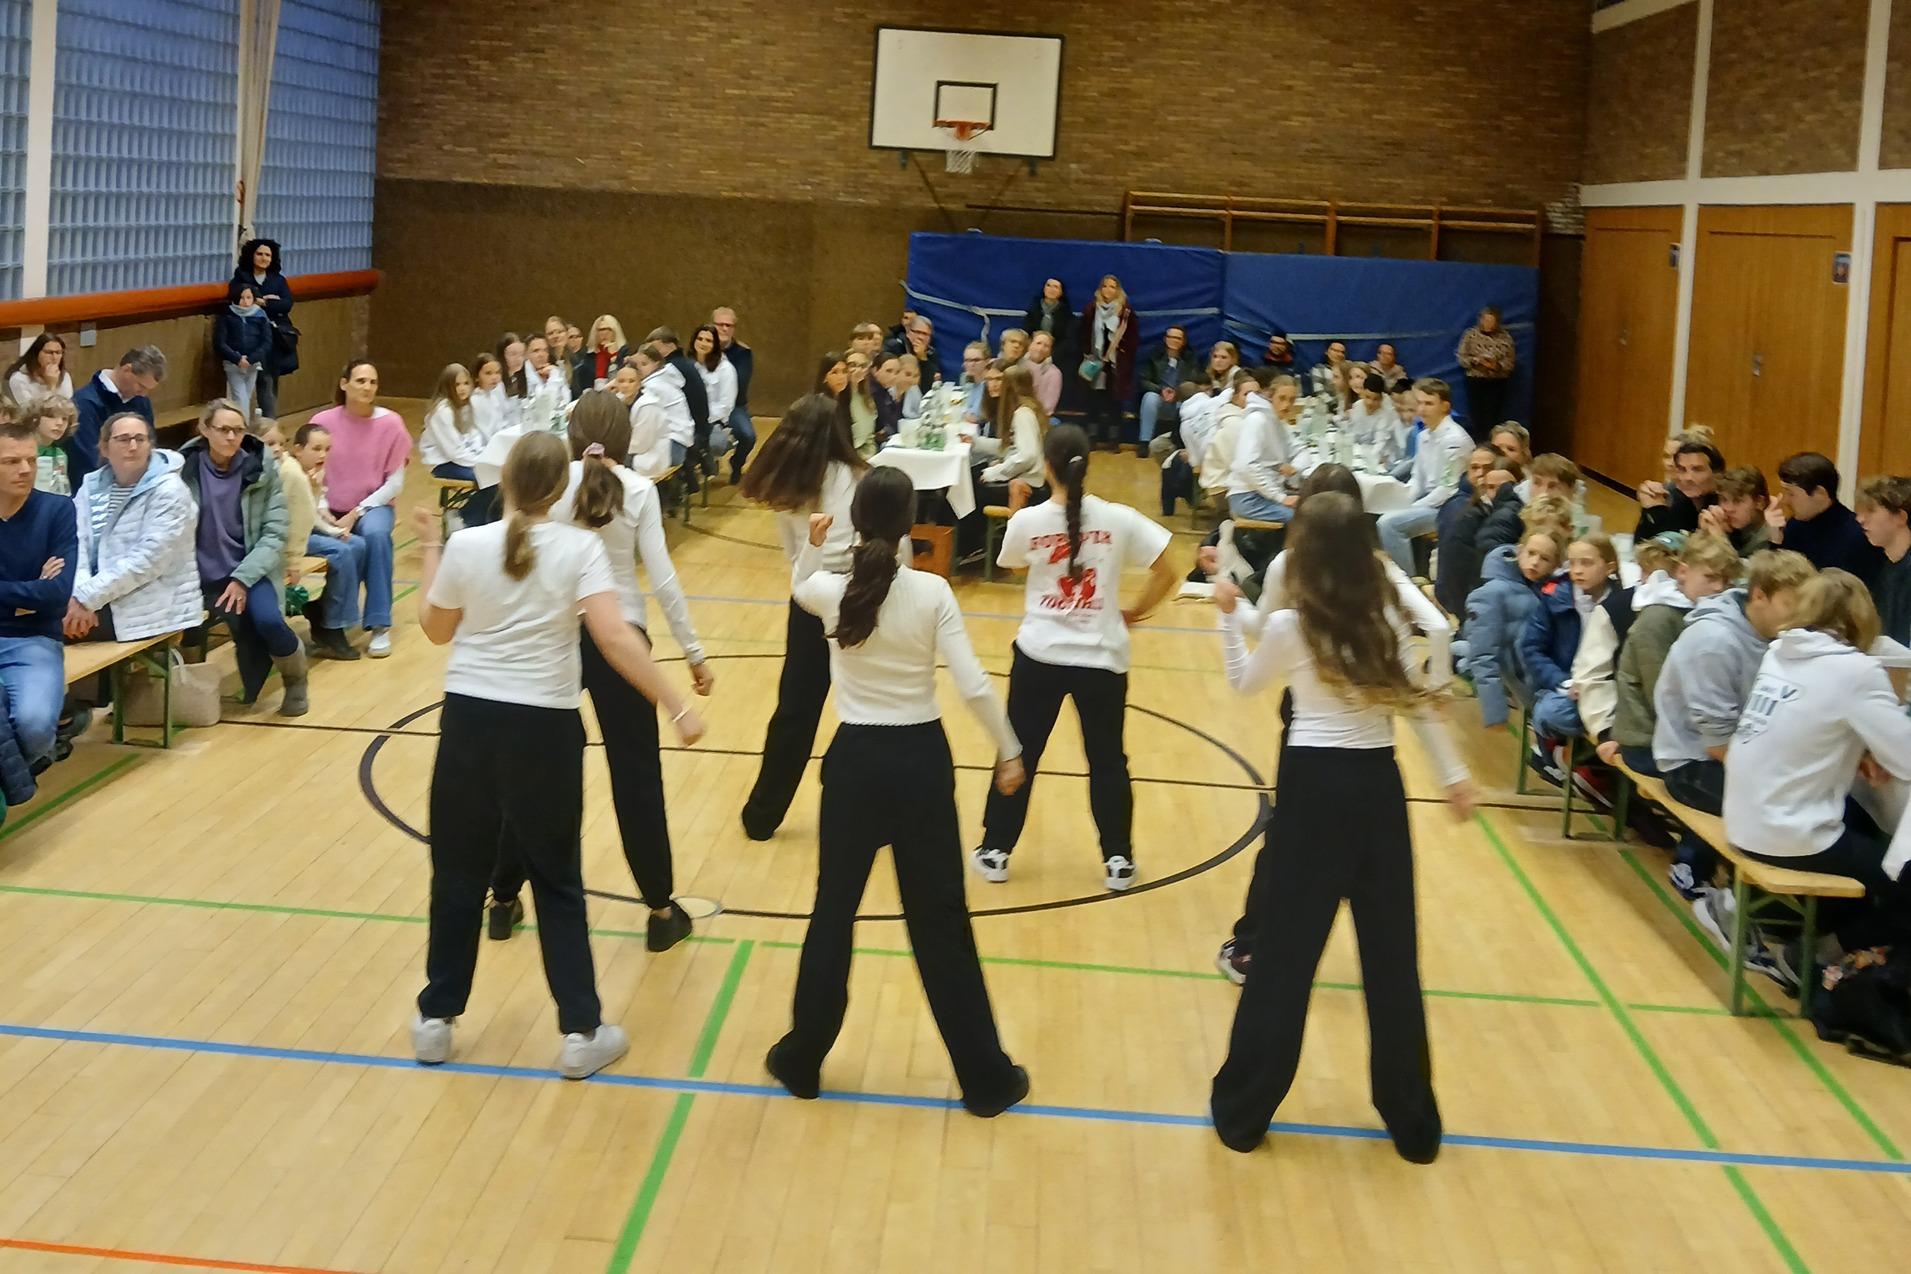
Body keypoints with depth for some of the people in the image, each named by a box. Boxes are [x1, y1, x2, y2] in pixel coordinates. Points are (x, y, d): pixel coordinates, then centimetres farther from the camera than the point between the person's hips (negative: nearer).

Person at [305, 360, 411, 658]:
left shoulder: (390, 423, -7)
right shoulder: (323, 422, -6)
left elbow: (395, 483, -6)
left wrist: (356, 514, -13)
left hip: (372, 506, 0)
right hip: (332, 511, 0)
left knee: (376, 534, -34)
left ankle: (380, 625, -23)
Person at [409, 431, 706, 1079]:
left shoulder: (467, 545, -4)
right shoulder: (579, 547, -9)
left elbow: (436, 631, 9)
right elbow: (614, 637, -18)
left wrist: (431, 551, 19)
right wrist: (675, 706, -16)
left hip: (469, 720, 1)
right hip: (544, 727, -1)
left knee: (459, 873, 15)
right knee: (556, 880, 10)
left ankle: (435, 1018, 25)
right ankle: (581, 1032, 12)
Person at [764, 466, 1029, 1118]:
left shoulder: (831, 590, -6)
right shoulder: (932, 592, -11)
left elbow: (798, 588, 21)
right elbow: (972, 684, -11)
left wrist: (813, 544, 27)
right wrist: (1009, 751, -1)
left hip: (856, 760, 1)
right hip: (922, 758, -1)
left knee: (834, 911, 15)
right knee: (940, 919, 8)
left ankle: (802, 1059, 26)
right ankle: (984, 1077, 16)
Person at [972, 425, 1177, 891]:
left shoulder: (1028, 521, -8)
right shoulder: (1118, 519, -8)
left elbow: (1011, 565, 13)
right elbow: (1166, 572, -7)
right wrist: (1135, 612, 6)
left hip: (1040, 655, 0)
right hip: (1101, 658, 0)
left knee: (1019, 753, 13)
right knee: (1108, 759, 12)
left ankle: (995, 852, 20)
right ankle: (1118, 861, 16)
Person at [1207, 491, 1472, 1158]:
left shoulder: (1289, 626, -8)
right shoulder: (1384, 613, 2)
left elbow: (1244, 683, 10)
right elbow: (1416, 699, 4)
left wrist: (1229, 617, 18)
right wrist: (1453, 773, 11)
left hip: (1314, 785, -3)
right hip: (1377, 785, 3)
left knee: (1286, 951, 5)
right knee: (1391, 953, 11)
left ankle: (1242, 1111, 15)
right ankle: (1413, 1123, 20)